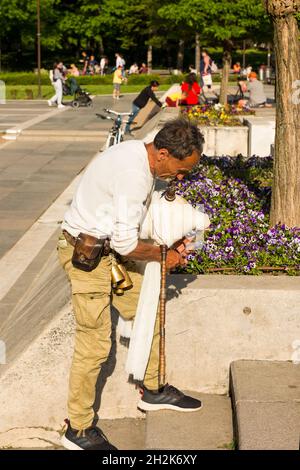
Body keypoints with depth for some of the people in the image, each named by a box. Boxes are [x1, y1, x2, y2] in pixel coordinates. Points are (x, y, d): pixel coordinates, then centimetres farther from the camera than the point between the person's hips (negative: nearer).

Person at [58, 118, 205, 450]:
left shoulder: (138, 154, 3)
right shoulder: (133, 174, -28)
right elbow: (126, 244, -26)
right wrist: (163, 255, -9)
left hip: (108, 246, 10)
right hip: (86, 254, -10)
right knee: (95, 343, -5)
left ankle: (153, 391, 34)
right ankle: (79, 430, 9)